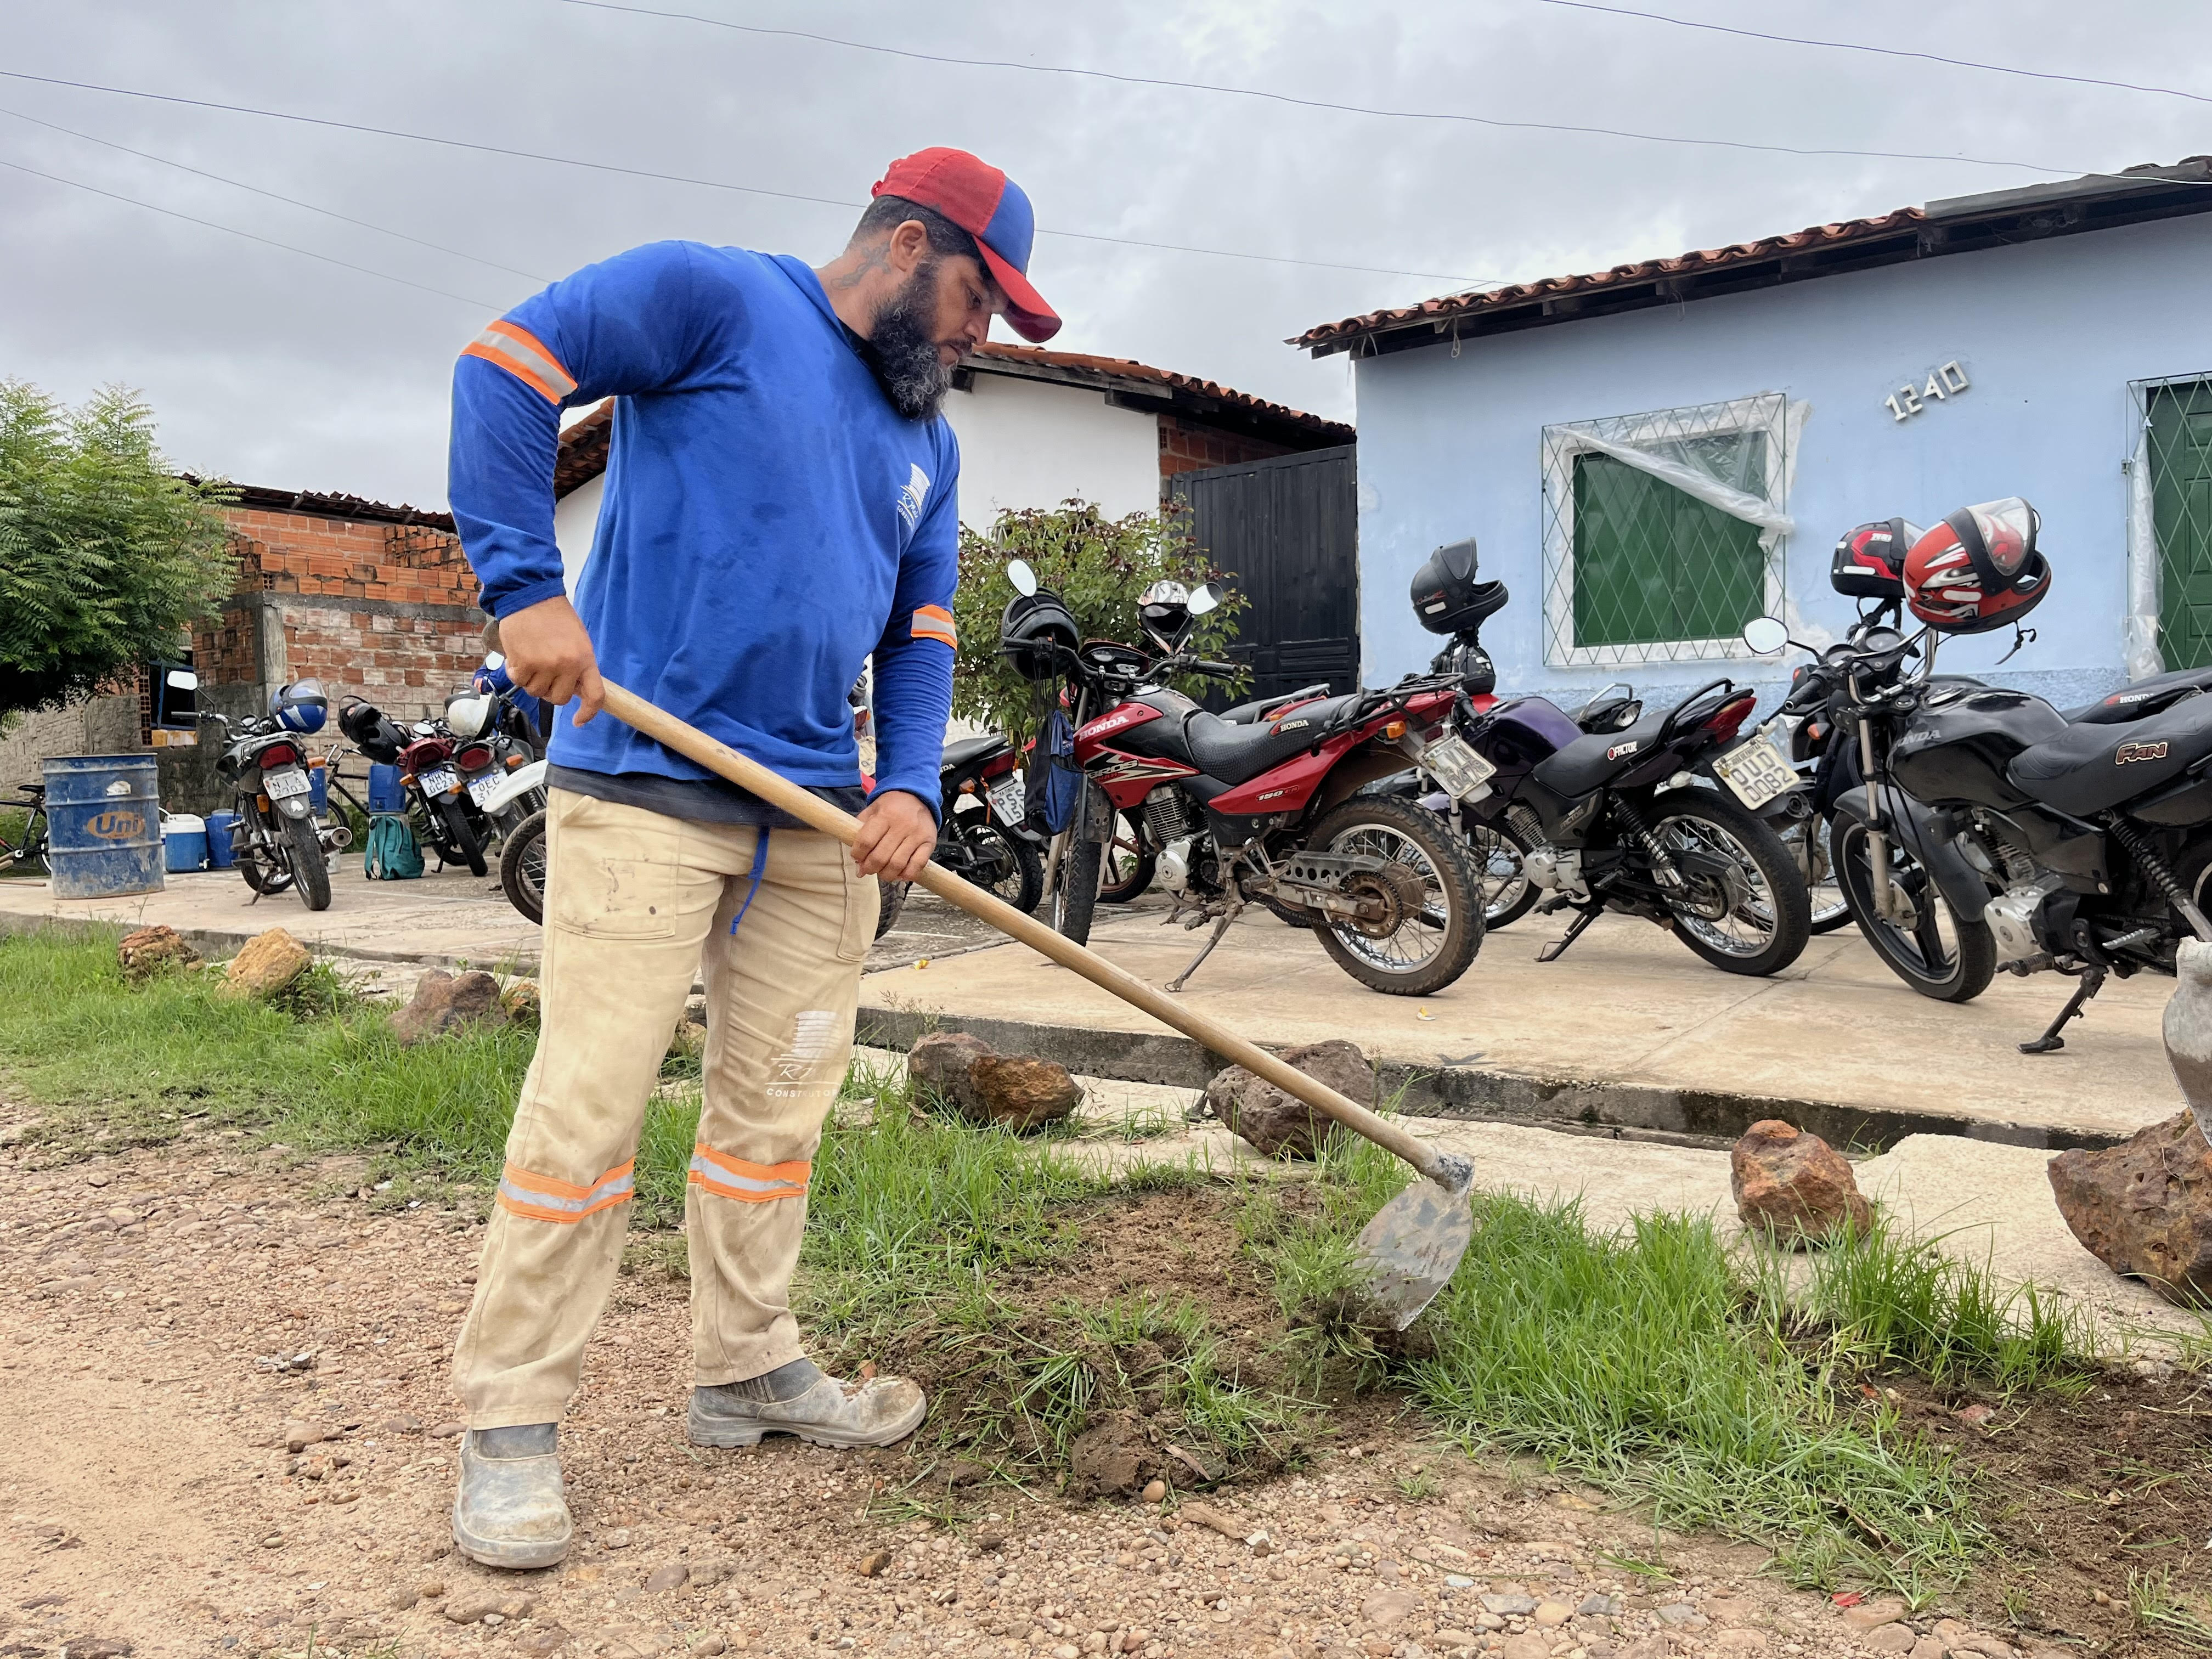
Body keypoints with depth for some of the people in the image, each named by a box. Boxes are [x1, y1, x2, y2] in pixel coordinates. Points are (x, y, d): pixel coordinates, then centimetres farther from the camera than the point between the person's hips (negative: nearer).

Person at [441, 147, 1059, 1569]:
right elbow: (507, 368, -6)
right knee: (590, 1105, -6)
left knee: (778, 1107, 11)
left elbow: (922, 633, 17)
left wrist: (911, 785, 1)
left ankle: (747, 1369, 27)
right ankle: (513, 1421, 9)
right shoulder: (713, 297, -1)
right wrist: (526, 586, -15)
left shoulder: (926, 441, 19)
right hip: (644, 787, -7)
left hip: (819, 813, 7)